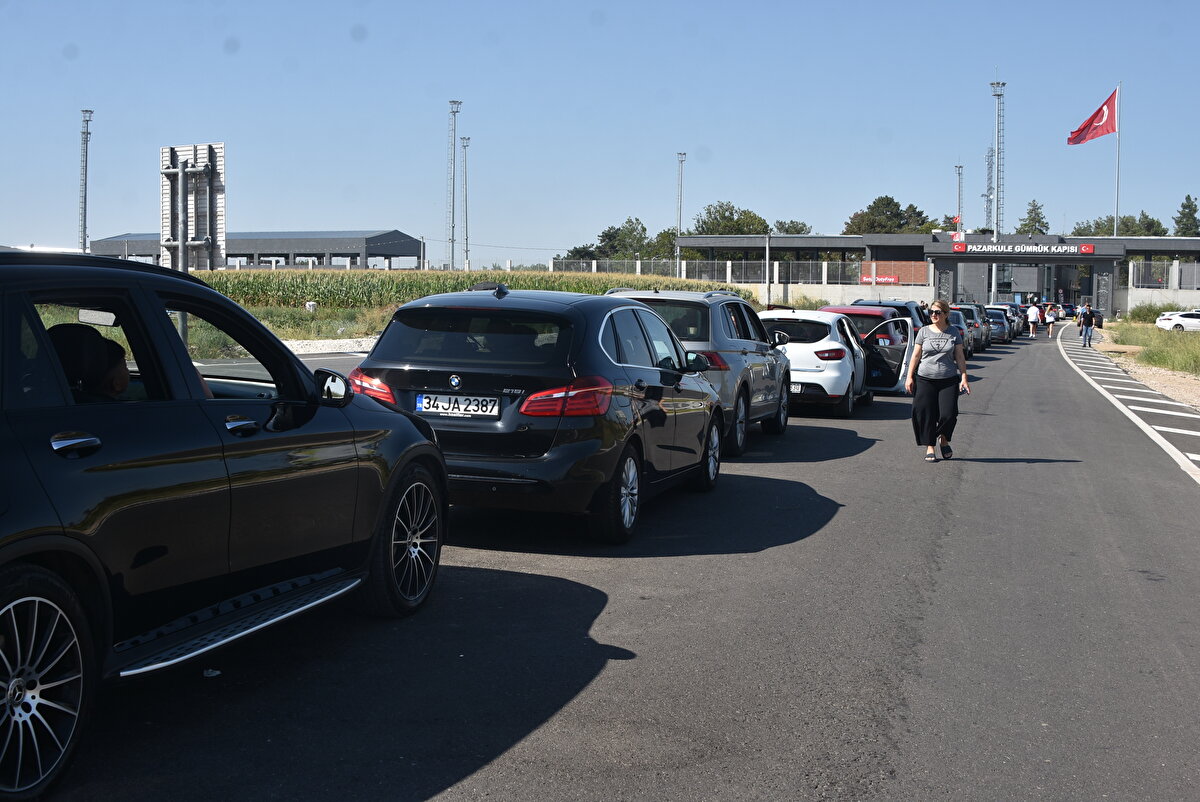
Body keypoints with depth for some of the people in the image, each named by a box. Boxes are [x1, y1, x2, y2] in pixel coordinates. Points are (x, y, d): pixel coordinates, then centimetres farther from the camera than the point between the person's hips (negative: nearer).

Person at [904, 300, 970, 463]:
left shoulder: (954, 332, 6)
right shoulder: (924, 331, 5)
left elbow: (960, 357, 7)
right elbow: (916, 356, 6)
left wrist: (964, 378, 0)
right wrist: (909, 377, 0)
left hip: (948, 380, 0)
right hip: (925, 379, 0)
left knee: (948, 414, -9)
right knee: (925, 414, -3)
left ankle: (944, 440, 20)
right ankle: (930, 447, 10)